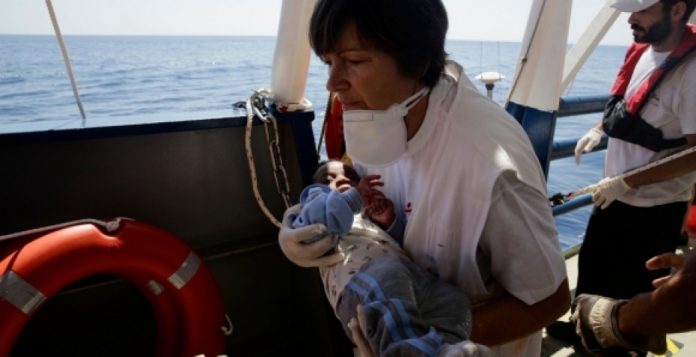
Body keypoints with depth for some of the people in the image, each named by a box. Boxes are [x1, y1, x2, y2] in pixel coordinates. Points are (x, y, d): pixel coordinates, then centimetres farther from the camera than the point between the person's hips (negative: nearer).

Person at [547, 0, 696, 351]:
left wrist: (624, 182, -22)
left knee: (635, 288, 12)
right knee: (591, 266, 21)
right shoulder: (641, 50, -1)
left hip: (653, 206, -7)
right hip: (614, 195, 8)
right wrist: (599, 129, 6)